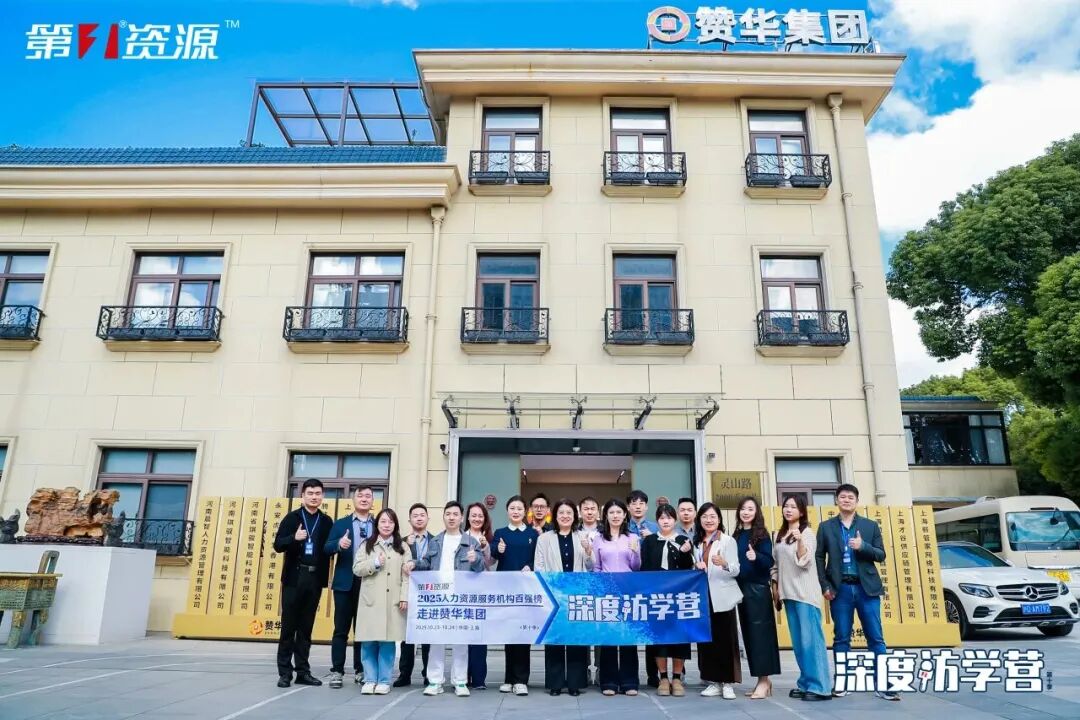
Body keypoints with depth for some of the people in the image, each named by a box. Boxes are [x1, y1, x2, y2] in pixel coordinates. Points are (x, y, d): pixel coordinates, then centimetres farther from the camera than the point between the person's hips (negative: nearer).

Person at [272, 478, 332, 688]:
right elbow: (278, 545, -5)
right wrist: (294, 538, -23)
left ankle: (303, 671, 15)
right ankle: (285, 672, 10)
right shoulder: (292, 518, 0)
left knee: (306, 627, 9)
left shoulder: (327, 521, 7)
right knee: (289, 626, 2)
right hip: (294, 577, -2)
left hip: (315, 578, 2)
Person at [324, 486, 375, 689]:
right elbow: (327, 548, -5)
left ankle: (360, 670, 18)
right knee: (341, 629, 3)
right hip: (346, 582, -1)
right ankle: (337, 671, 9)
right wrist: (339, 543, -25)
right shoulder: (340, 524, 7)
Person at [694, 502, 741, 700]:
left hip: (722, 597, -5)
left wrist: (724, 564, -32)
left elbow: (736, 570, -12)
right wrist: (696, 567, -3)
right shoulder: (697, 543, 11)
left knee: (726, 639, 0)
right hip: (703, 596, 5)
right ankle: (714, 682, 15)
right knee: (706, 639, 6)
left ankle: (727, 683, 9)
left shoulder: (728, 541, -5)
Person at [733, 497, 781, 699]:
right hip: (741, 588, 6)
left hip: (758, 588, -6)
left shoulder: (761, 534, -6)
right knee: (748, 634, 8)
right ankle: (762, 680, 17)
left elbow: (769, 561, -13)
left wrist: (756, 557, -30)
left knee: (760, 632, -5)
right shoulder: (737, 535, 11)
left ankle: (764, 680, 1)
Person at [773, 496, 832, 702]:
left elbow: (804, 561, -14)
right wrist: (776, 587, 13)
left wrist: (800, 540, -29)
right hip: (788, 593, 6)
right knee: (798, 641, 10)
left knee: (811, 639, -6)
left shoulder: (807, 532, -5)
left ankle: (819, 687, -2)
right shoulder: (779, 535, 12)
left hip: (805, 592, -6)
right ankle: (805, 683, 16)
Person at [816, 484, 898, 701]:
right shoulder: (826, 527, 6)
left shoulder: (870, 525, 8)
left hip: (866, 588, 1)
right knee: (841, 638, 5)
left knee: (876, 638, 1)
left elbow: (881, 555, 4)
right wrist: (824, 586, -4)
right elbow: (819, 557, 4)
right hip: (840, 589, 0)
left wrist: (863, 546, -15)